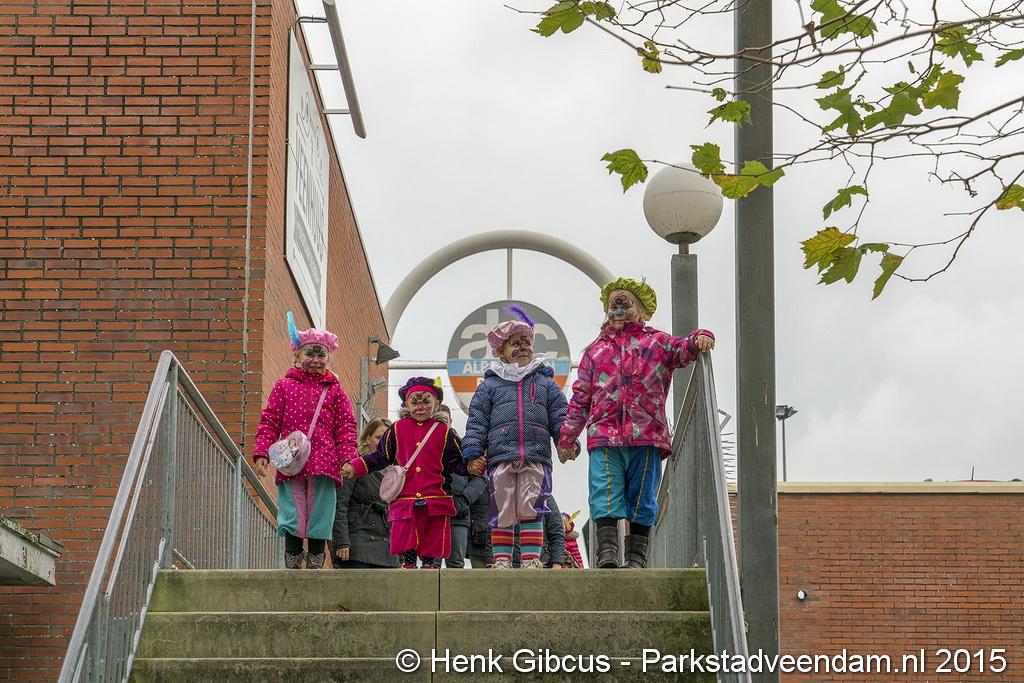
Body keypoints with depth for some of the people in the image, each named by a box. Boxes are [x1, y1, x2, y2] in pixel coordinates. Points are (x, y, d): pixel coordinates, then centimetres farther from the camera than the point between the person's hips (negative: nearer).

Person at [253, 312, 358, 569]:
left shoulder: (334, 389, 12)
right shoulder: (284, 386, 10)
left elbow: (346, 427, 9)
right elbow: (269, 422, 8)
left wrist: (348, 458, -3)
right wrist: (261, 453, -2)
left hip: (323, 465, 1)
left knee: (319, 522, 1)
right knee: (293, 519, -3)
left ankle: (316, 568, 7)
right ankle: (292, 568, 1)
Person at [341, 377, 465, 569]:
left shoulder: (444, 432, 9)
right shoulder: (396, 430, 11)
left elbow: (457, 462, 8)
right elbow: (380, 458, 15)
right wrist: (354, 467, 6)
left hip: (436, 500, 0)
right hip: (404, 500, 0)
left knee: (431, 547, 2)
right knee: (406, 546, -2)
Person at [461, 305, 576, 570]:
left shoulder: (546, 383, 17)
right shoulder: (489, 385, 14)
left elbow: (559, 418, 12)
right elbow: (477, 422, 9)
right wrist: (473, 453, -1)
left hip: (536, 457, 0)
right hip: (500, 456, 0)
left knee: (531, 509, -5)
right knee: (503, 511, -1)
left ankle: (531, 558, -4)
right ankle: (501, 559, 3)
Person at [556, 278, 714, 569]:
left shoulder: (656, 342, 17)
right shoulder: (596, 350, 22)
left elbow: (683, 349, 0)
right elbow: (581, 396, 21)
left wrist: (699, 339, -24)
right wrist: (567, 436, 17)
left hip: (646, 435, -1)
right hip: (604, 434, 1)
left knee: (642, 496, 1)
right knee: (605, 493, -11)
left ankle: (637, 555, 6)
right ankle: (607, 551, -17)